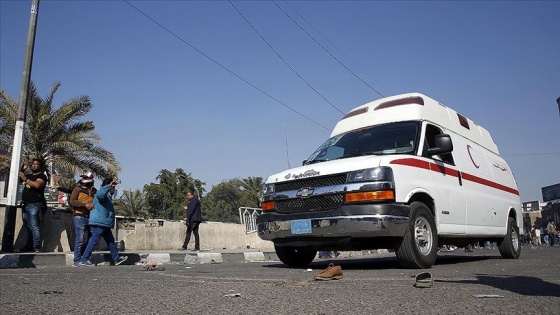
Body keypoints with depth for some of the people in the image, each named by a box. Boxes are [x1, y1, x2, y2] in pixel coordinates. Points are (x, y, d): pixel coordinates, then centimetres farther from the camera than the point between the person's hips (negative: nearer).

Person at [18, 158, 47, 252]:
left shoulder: (42, 176, -2)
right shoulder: (28, 176, 21)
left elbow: (37, 185, -20)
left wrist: (25, 179, -13)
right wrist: (22, 170, 17)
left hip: (35, 205, -8)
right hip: (25, 205, 8)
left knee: (34, 227, -14)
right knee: (27, 227, 9)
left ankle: (37, 248, -16)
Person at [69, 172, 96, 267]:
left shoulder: (94, 191, 15)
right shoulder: (78, 188, 0)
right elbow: (72, 201, -11)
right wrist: (85, 205, -21)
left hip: (90, 217, 6)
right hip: (79, 217, -5)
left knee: (88, 240, 8)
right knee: (80, 240, -7)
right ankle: (77, 261, 0)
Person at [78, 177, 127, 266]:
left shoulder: (106, 195, 24)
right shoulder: (101, 192, -10)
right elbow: (100, 193, -38)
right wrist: (109, 186, -45)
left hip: (104, 223, 11)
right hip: (99, 223, -11)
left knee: (110, 241, 15)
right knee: (94, 241, -9)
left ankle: (117, 259, 22)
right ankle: (83, 260, -5)